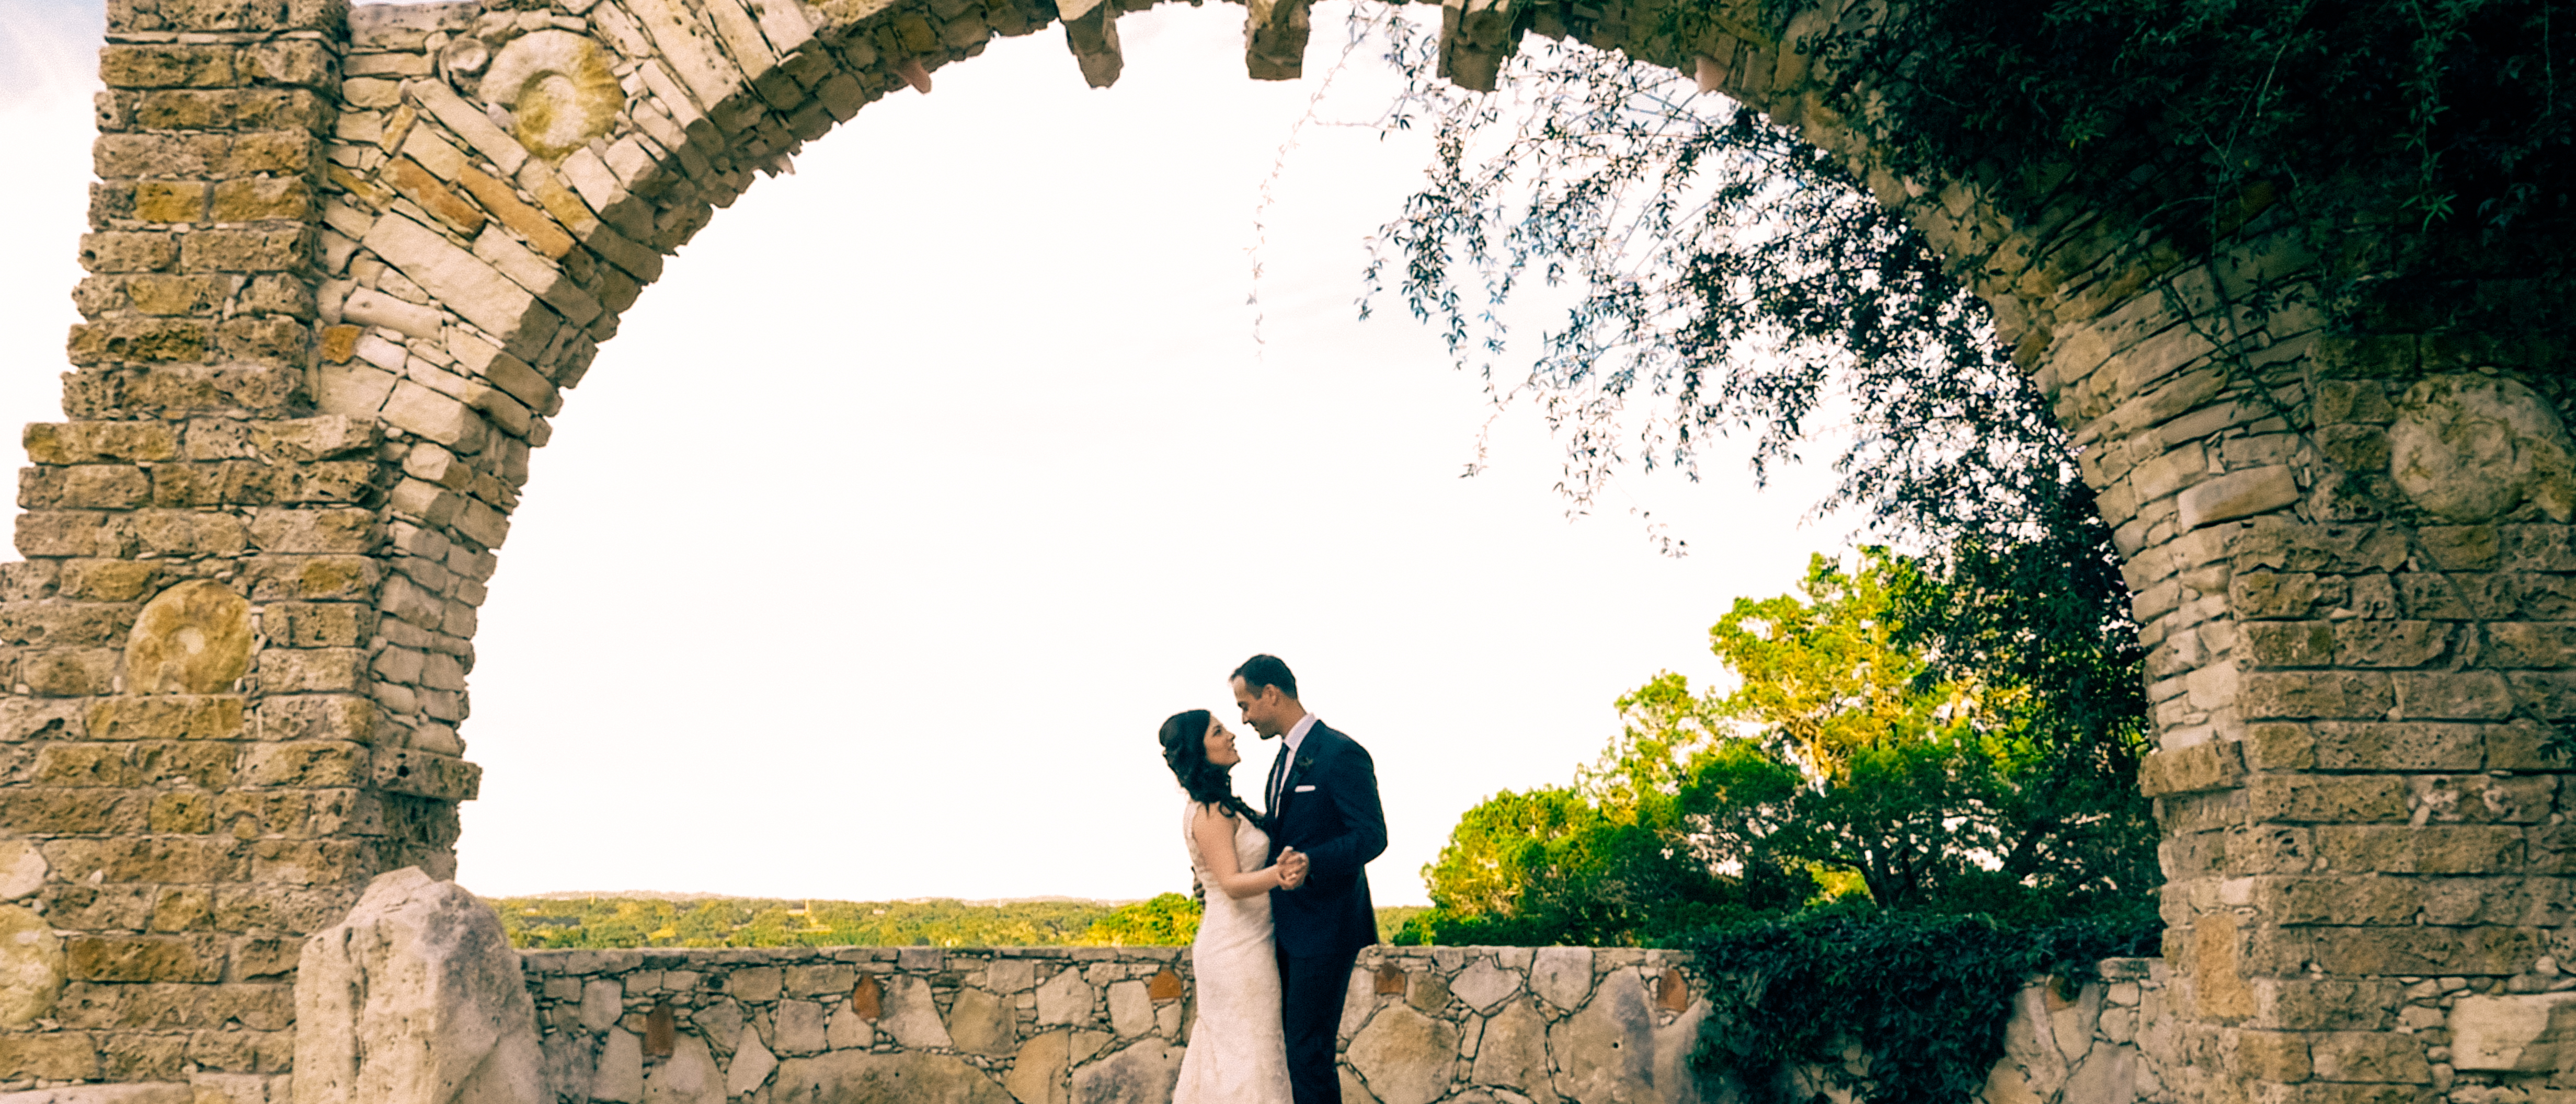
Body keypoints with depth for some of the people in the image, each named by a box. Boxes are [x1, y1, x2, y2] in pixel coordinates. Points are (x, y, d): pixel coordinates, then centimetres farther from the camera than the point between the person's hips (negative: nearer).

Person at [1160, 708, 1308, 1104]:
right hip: (1239, 952, -10)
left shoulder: (1218, 807, 11)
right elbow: (1232, 883, -27)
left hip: (1228, 947, 10)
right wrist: (1277, 875, -44)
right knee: (1248, 1059, -5)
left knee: (1220, 1057, 14)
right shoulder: (1212, 814, -19)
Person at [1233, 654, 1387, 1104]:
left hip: (1325, 927, -9)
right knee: (1295, 1043, 13)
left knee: (1308, 1050, -8)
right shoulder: (1287, 756, 15)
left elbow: (1371, 837, -21)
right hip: (1290, 927, 9)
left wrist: (1308, 863, -35)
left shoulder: (1341, 754, -15)